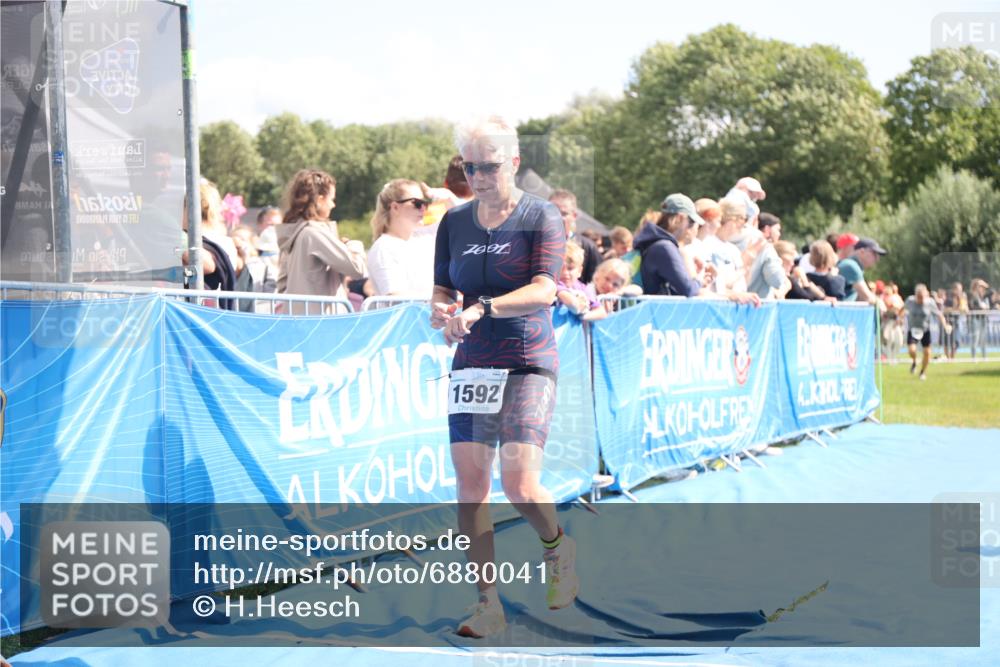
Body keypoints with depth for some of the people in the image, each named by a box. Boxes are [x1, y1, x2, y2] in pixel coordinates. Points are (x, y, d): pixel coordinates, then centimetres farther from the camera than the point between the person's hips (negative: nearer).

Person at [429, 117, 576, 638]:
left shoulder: (542, 218, -4)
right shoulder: (454, 222, 10)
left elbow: (543, 290, -16)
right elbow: (442, 291, 15)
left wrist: (482, 308, -30)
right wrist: (441, 312, -10)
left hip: (529, 364, -4)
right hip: (472, 365, 4)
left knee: (519, 484, -16)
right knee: (470, 481, -5)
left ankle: (556, 546, 18)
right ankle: (488, 604, 2)